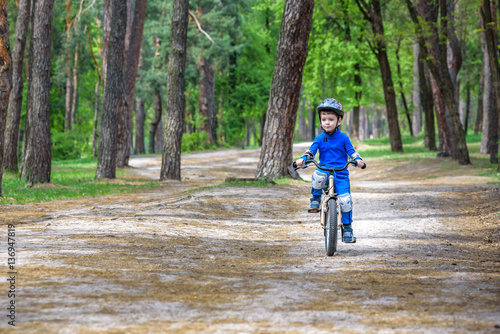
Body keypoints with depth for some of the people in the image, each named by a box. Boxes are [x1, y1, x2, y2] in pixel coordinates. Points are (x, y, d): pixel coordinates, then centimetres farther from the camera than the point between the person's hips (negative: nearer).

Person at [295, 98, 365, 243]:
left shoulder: (343, 138, 6)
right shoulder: (319, 138, 9)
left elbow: (351, 152, 3)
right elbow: (311, 151, 2)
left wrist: (358, 160, -18)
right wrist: (302, 159, -18)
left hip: (341, 174, 0)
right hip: (324, 170, 0)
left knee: (345, 200, -16)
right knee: (318, 176, -38)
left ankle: (347, 227, 3)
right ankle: (315, 199, -12)